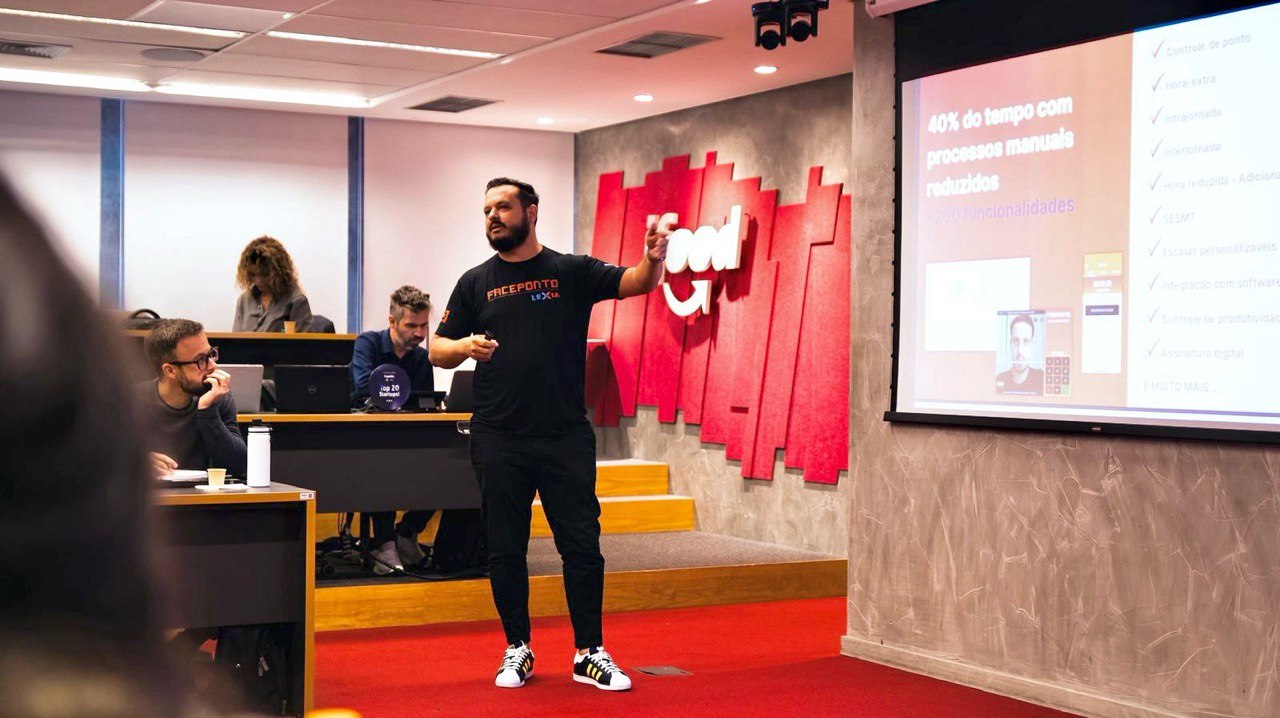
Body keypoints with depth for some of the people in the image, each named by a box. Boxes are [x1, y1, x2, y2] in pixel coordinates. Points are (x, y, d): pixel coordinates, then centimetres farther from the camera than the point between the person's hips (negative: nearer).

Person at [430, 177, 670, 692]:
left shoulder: (572, 272, 5)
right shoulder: (476, 283, 9)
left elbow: (634, 283, -8)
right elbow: (437, 351, 9)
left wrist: (653, 261, -30)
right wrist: (465, 347, -13)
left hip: (566, 437, -1)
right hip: (498, 441, 2)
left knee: (581, 547, 1)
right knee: (505, 550, 7)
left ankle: (590, 654, 10)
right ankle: (517, 650, 20)